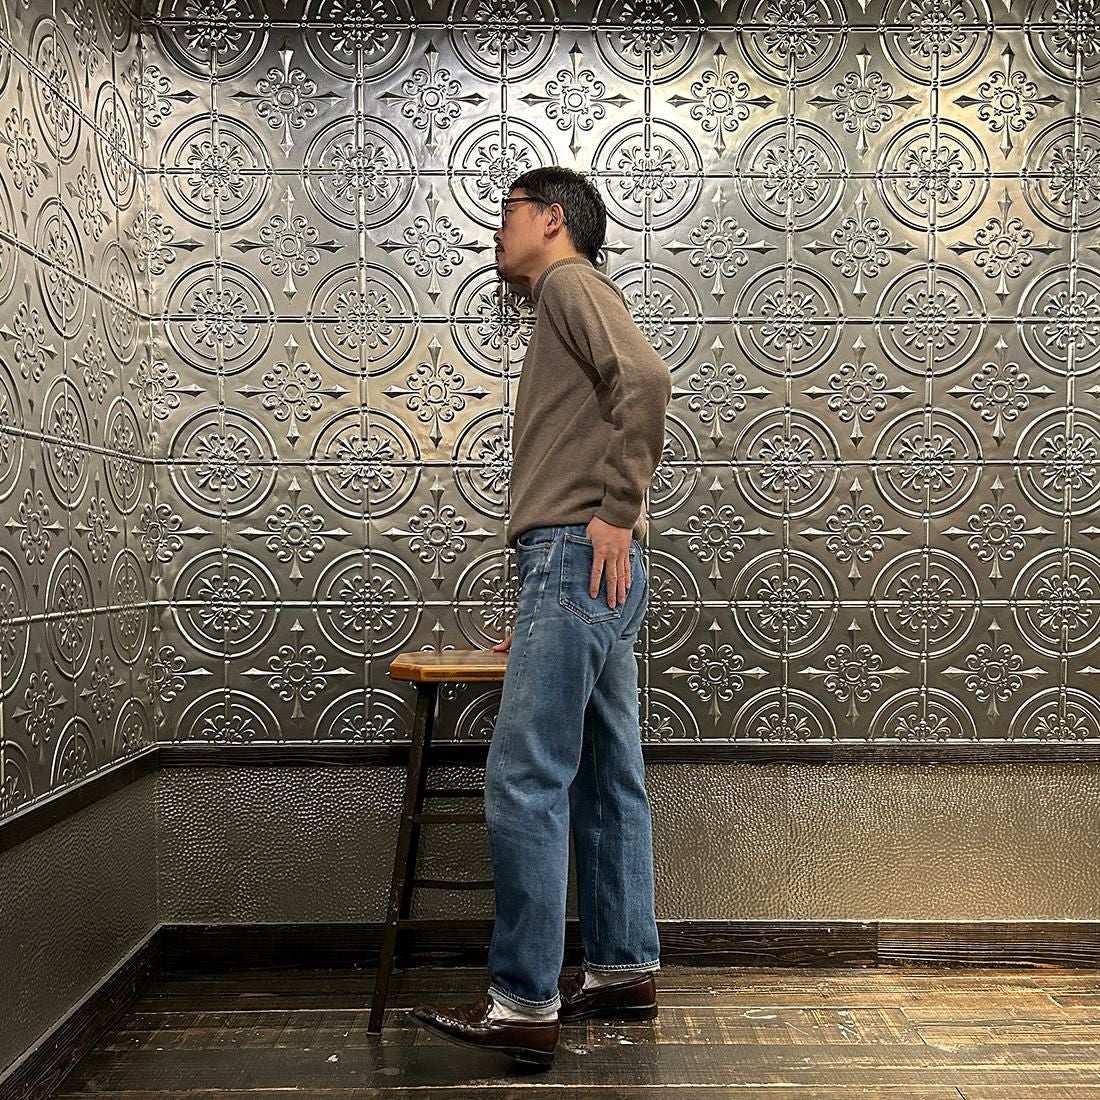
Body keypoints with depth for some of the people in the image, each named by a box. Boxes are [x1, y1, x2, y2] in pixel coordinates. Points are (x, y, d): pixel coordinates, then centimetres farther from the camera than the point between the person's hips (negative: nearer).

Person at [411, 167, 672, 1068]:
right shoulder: (573, 302, 28)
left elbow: (647, 378, -19)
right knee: (606, 782, 12)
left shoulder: (571, 282, 1)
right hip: (589, 571, 10)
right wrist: (544, 609, 22)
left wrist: (616, 513, -18)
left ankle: (524, 1007, -2)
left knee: (526, 781, -9)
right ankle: (624, 971, 21)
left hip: (578, 557, -10)